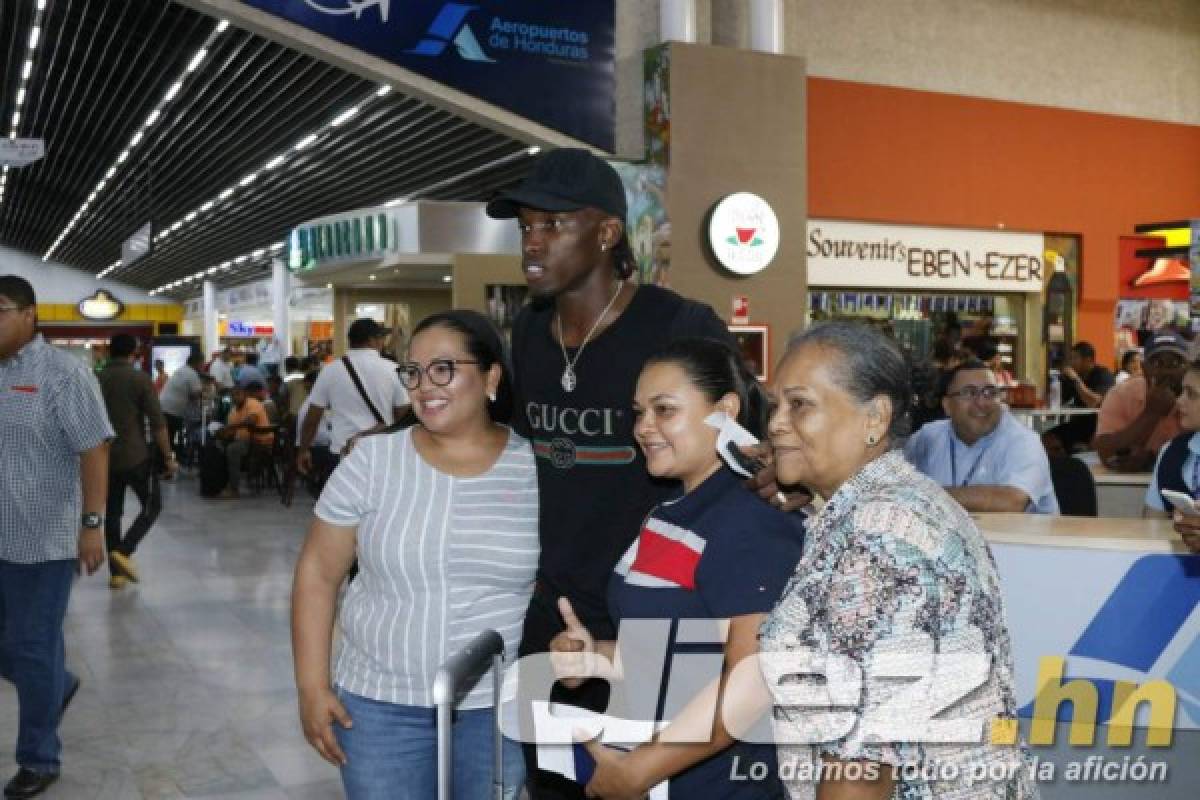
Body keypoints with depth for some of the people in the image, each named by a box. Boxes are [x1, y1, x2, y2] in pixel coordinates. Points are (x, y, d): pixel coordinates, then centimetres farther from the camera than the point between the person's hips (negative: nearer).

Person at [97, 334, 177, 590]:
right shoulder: (140, 378, -8)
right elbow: (157, 422, -12)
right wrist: (168, 456, -5)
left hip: (105, 457, 5)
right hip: (136, 456, -5)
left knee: (112, 512, 10)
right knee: (152, 505, 9)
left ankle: (116, 572, 10)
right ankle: (124, 551, -8)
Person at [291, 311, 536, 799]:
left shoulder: (536, 469, -5)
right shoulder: (371, 461, -6)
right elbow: (318, 572, 0)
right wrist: (312, 686, -3)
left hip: (501, 707, 0)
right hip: (380, 704, 0)